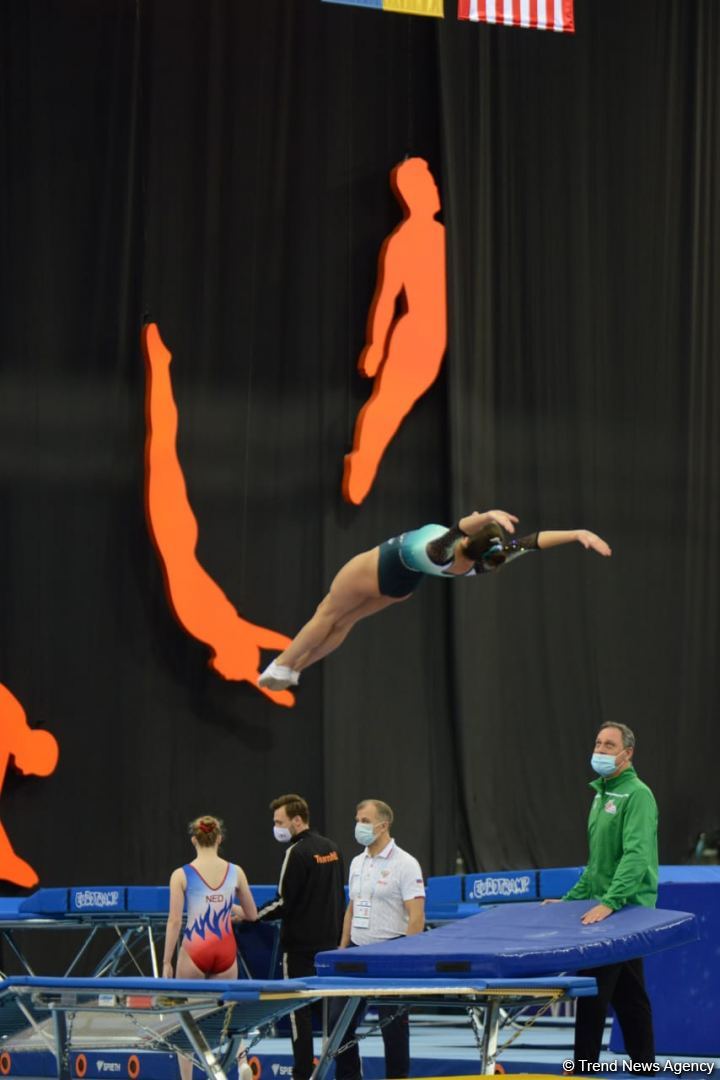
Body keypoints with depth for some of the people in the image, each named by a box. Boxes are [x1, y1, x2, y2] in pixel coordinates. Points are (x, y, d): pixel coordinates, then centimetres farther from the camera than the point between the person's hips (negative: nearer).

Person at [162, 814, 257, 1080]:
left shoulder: (181, 875, -7)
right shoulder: (236, 872, 1)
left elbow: (174, 921, -8)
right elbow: (252, 915, 10)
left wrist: (166, 962, -2)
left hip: (195, 949, -2)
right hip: (225, 950, 2)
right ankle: (241, 1057, -13)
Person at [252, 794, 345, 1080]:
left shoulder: (297, 852, -15)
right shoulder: (331, 848, 10)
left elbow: (283, 903, -17)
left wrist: (250, 915, -7)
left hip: (300, 943, -8)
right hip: (329, 940, 8)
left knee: (299, 1010, -2)